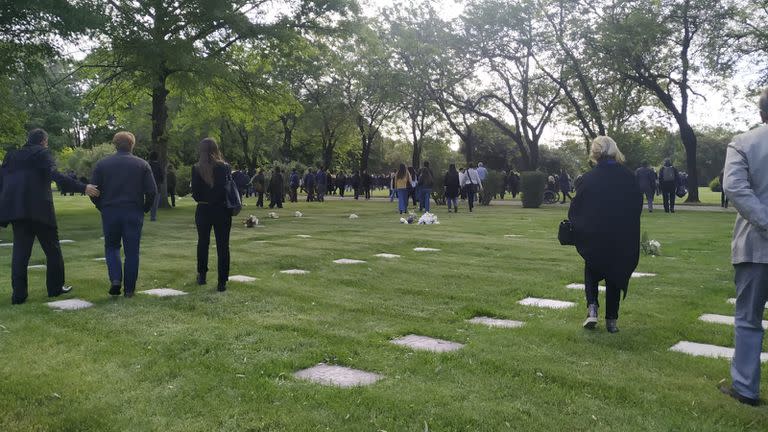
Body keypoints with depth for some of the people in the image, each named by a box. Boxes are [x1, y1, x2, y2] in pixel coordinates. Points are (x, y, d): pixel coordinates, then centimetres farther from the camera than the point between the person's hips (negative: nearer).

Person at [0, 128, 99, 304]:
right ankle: (56, 287, 14)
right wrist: (82, 187, -21)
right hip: (39, 209, -5)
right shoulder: (42, 153, -1)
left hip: (15, 209, 5)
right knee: (52, 249, 8)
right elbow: (55, 175, -16)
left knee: (20, 252, 6)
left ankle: (18, 294, 3)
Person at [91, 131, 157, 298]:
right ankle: (129, 289, 9)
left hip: (109, 212, 1)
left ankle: (115, 279, -2)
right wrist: (144, 209, 9)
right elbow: (152, 191, -4)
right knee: (132, 251, 6)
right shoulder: (142, 165, 1)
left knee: (111, 247, 18)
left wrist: (102, 208, 14)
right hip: (134, 214, -1)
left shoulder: (101, 164, 3)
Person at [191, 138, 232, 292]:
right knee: (223, 246, 4)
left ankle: (202, 275, 31)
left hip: (203, 210, 1)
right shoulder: (225, 167, -8)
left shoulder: (196, 169, -8)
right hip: (222, 210, -1)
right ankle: (222, 282, 3)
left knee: (203, 243, 20)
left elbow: (195, 193, -7)